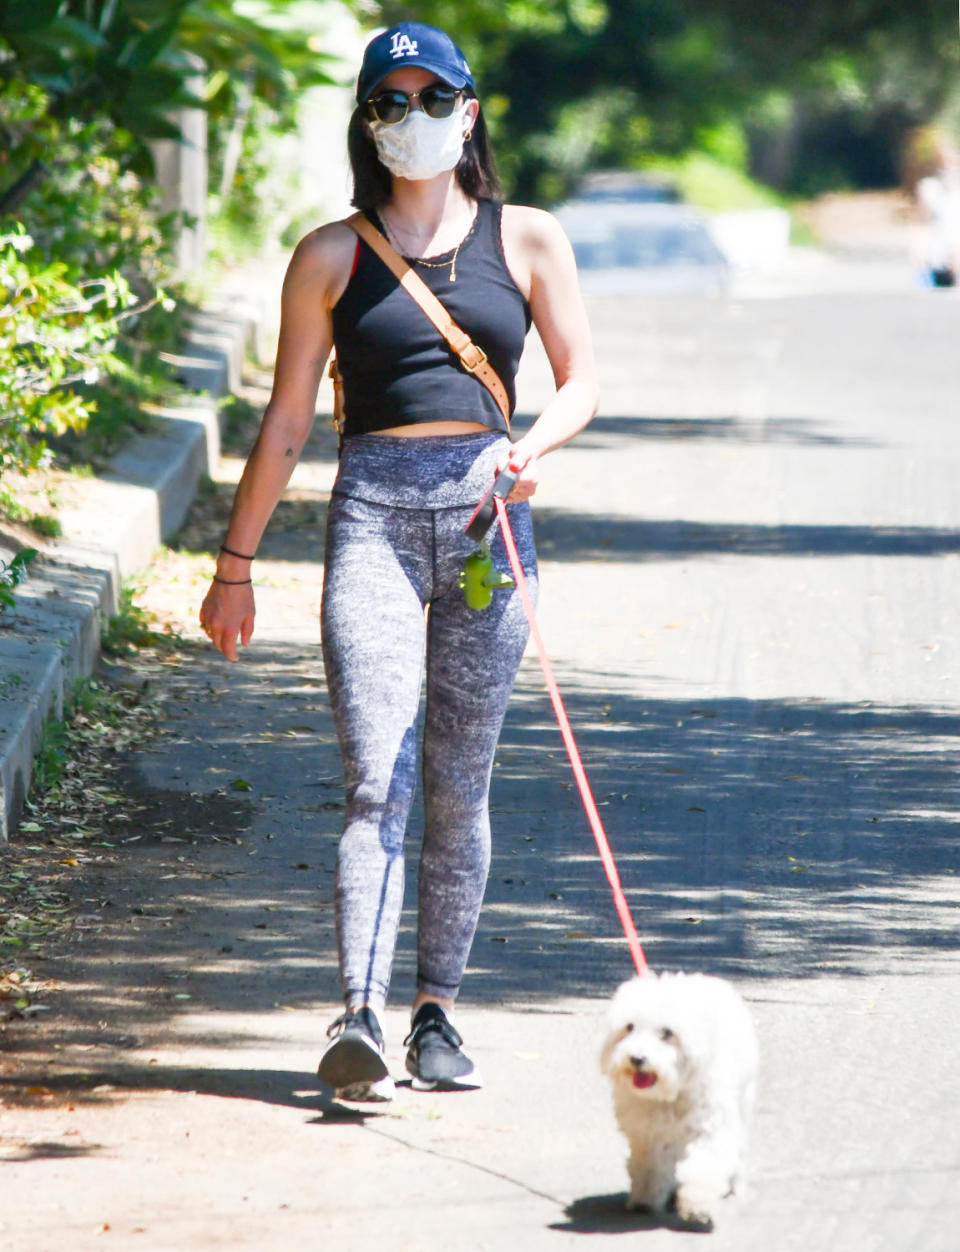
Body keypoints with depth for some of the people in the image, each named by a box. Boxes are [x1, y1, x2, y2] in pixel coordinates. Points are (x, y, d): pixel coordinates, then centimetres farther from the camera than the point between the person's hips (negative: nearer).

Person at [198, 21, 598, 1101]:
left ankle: (436, 1016, 14)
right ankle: (359, 1020, -23)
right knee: (377, 780, -14)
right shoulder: (331, 258, 9)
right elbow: (286, 420, 11)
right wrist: (234, 563, 11)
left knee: (458, 788, 4)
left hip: (487, 510, 1)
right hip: (373, 514, -1)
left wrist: (533, 445, -11)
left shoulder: (527, 240, 11)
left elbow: (580, 381, 11)